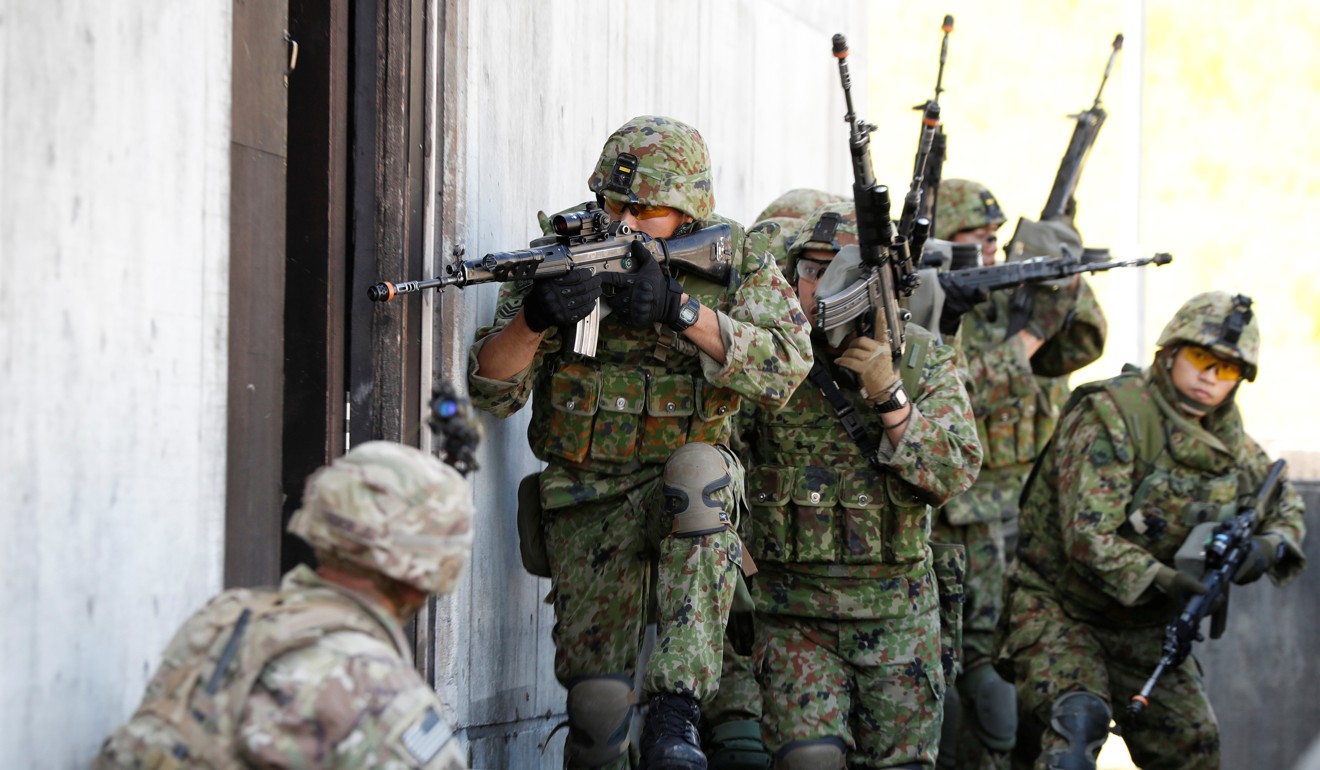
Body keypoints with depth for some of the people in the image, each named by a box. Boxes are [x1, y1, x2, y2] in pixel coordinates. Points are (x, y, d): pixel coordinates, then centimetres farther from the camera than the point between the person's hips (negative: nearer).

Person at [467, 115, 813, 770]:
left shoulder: (736, 260, -4)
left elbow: (784, 367, -20)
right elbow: (492, 388, -8)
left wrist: (679, 309, -31)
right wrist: (533, 319, -29)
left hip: (689, 492, 0)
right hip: (586, 502, 1)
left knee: (698, 469, -36)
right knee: (597, 700, -12)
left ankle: (676, 711, -34)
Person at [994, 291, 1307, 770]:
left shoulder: (1230, 444, 3)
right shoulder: (1111, 419, -20)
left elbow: (1286, 506, 17)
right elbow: (1088, 537, -28)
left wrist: (1267, 548, -8)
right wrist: (1163, 584, -41)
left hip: (1143, 627, 8)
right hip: (1058, 610, -7)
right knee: (1077, 719, -30)